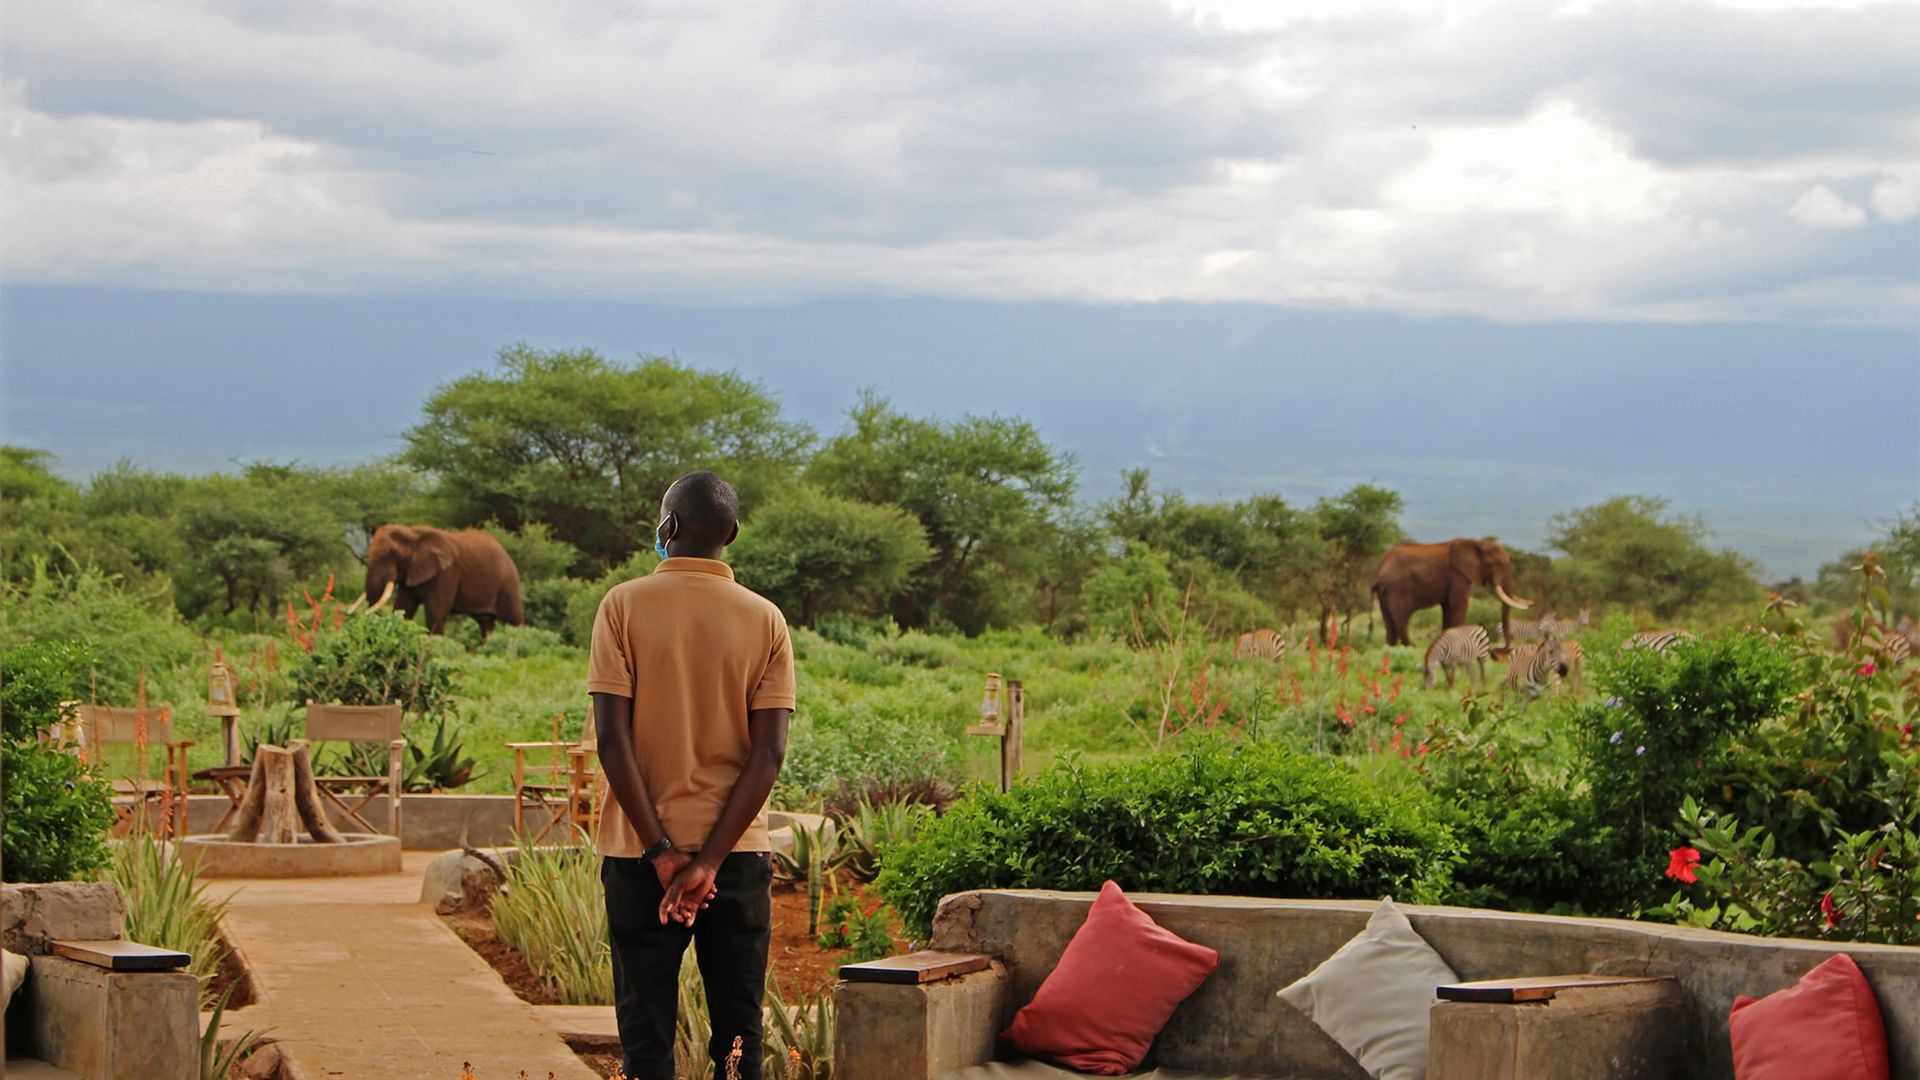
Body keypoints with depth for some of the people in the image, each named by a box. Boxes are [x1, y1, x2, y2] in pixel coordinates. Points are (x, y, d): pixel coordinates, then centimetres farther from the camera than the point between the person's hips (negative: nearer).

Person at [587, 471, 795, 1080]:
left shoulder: (624, 606, -4)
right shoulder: (766, 620, 1)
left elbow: (613, 740, -11)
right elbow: (768, 753, -7)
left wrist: (662, 852, -10)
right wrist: (709, 862, -9)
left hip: (642, 852, -1)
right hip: (737, 851, 1)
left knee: (646, 1030, 3)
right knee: (738, 1029, 7)